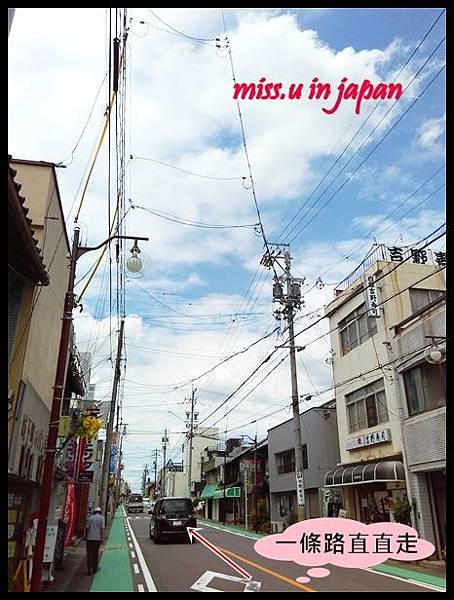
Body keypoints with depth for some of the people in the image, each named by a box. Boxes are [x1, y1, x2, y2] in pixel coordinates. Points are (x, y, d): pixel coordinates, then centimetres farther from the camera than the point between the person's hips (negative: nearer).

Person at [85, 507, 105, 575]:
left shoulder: (90, 518, 8)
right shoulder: (102, 518, 2)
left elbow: (87, 528, 3)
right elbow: (102, 528, -7)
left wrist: (85, 536, 14)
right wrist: (102, 538, -5)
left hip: (89, 538, 1)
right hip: (97, 538, -1)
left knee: (89, 554, 5)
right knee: (95, 553, 13)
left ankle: (89, 570, 1)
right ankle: (95, 568, 22)